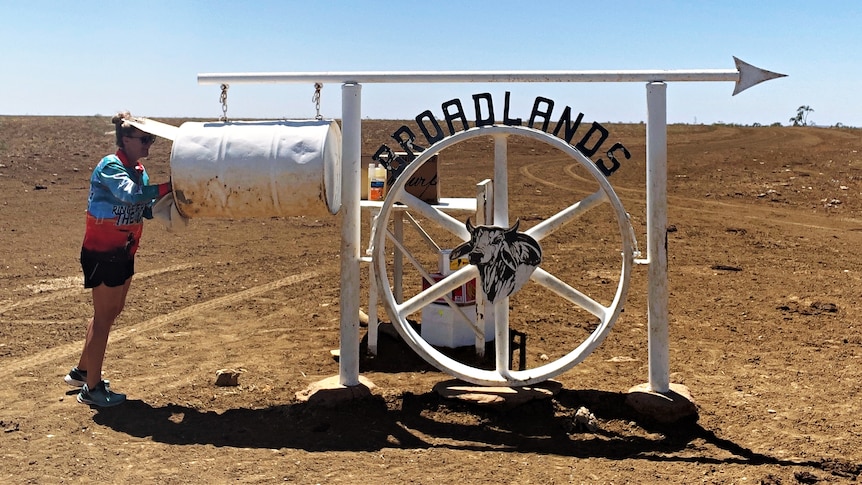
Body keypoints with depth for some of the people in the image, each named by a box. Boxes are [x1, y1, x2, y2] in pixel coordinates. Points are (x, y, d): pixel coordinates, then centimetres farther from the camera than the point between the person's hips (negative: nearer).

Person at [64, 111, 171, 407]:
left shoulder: (138, 171, 8)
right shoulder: (110, 167, -17)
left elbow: (148, 210, 2)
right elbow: (130, 194, -37)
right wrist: (168, 187, -39)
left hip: (123, 252, 9)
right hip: (102, 253, -9)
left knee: (111, 312, 18)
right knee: (103, 316, -2)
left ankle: (82, 371, 34)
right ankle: (92, 389, 9)